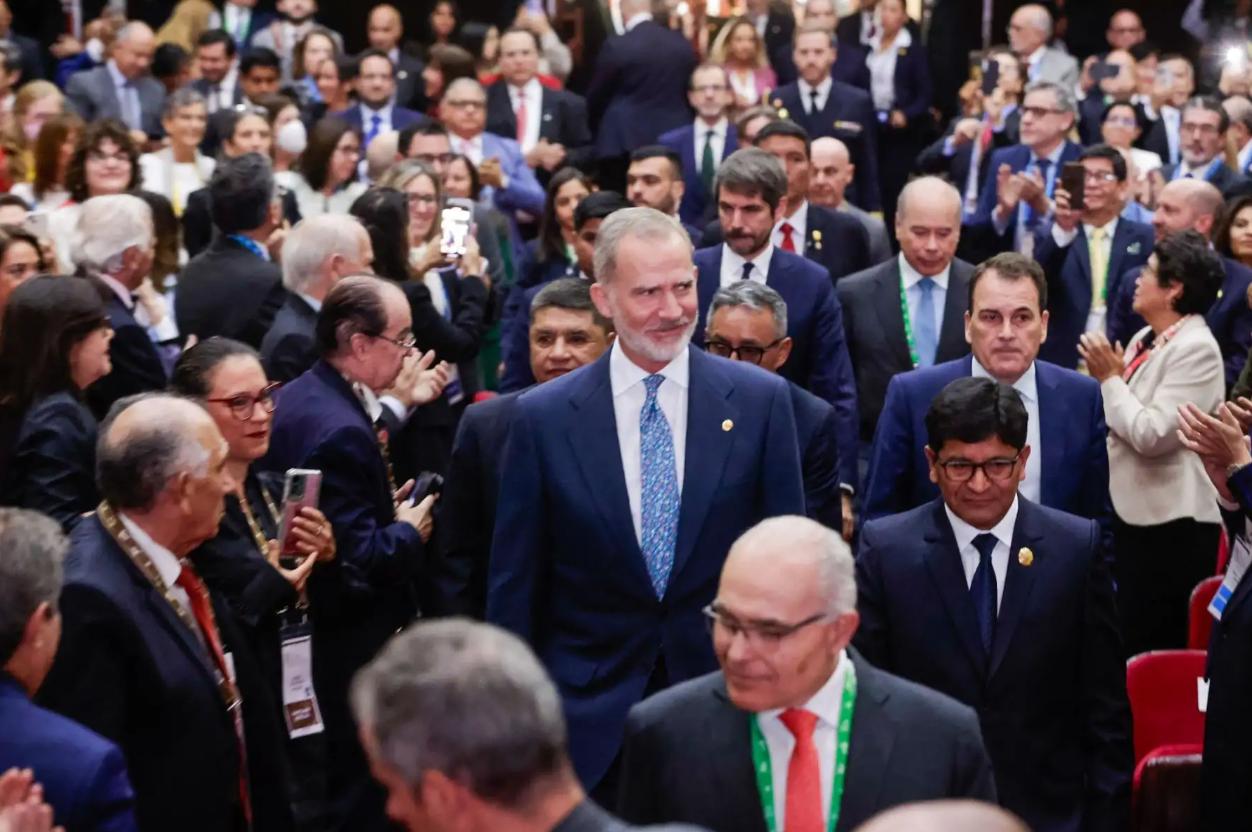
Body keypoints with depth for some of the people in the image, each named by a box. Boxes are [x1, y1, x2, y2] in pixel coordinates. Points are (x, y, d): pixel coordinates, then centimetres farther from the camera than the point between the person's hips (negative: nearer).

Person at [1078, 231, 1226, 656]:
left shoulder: (1197, 349, -15)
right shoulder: (1145, 338, 11)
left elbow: (1152, 434, -22)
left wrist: (1110, 378, -13)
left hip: (1171, 525, -9)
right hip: (1132, 510, 9)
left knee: (1157, 650, -5)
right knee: (1128, 642, 16)